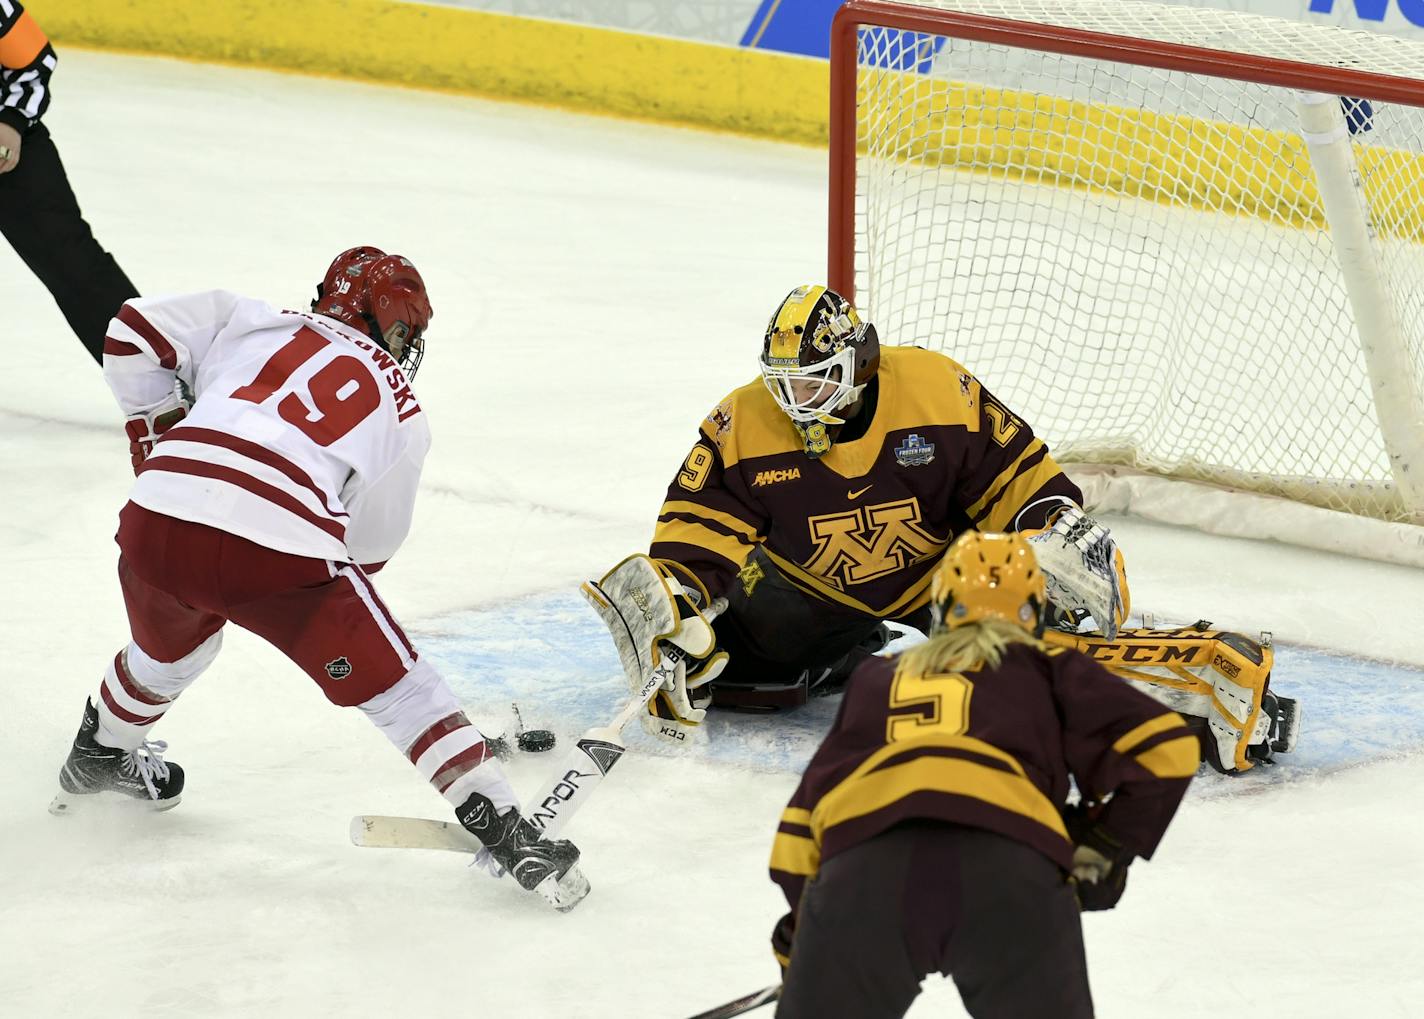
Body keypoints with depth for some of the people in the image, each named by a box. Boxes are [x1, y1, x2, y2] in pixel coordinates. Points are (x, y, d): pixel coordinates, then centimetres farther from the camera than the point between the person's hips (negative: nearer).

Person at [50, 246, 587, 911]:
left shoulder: (248, 322, 23)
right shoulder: (400, 406, 21)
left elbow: (134, 332, 15)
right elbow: (372, 546, 25)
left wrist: (156, 429, 26)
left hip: (158, 526, 4)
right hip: (282, 555, -4)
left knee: (169, 651, 36)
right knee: (396, 688, 9)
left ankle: (99, 757, 60)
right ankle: (507, 833, 2)